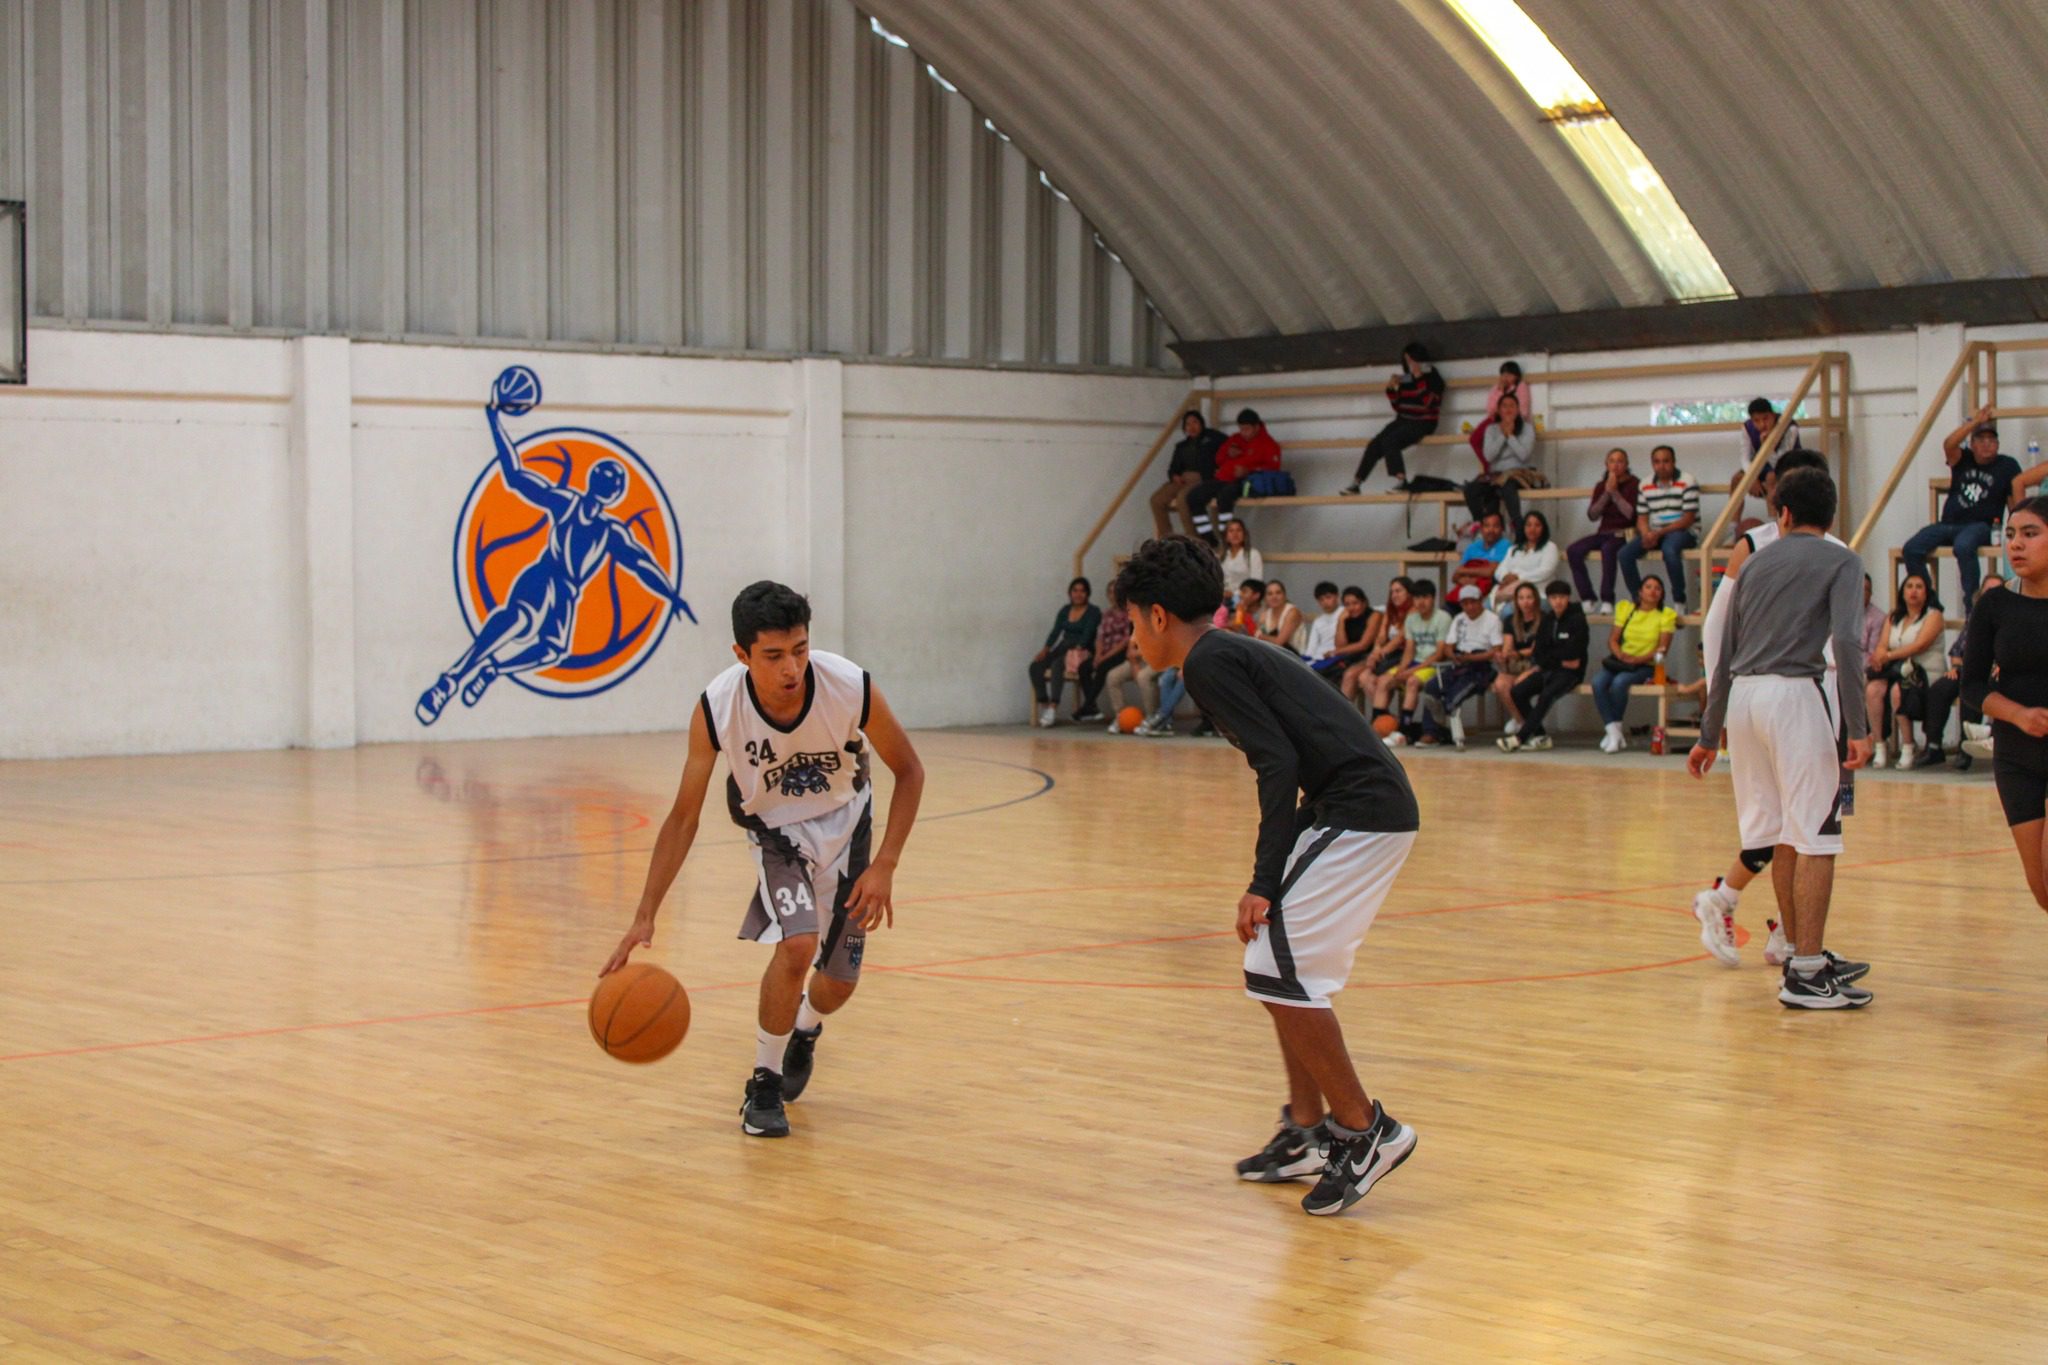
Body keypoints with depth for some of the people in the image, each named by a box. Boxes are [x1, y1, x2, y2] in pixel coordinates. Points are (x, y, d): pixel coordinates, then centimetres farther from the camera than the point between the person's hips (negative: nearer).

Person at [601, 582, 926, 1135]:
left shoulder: (852, 688, -31)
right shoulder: (716, 709, -30)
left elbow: (908, 771, -14)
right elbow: (684, 818, -18)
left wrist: (884, 867, -22)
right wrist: (644, 918, -23)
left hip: (844, 821, 1)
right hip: (775, 826, -1)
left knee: (838, 983, 6)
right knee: (797, 944, -26)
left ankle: (805, 1032, 44)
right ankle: (763, 1084, -4)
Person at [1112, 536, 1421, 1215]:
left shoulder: (1208, 663, -8)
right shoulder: (1233, 654, 21)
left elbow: (1279, 764, -17)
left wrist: (1264, 885, -16)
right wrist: (1271, 882, 22)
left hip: (1359, 814, -10)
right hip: (1380, 808, 10)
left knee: (1276, 970, -8)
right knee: (1280, 966, 16)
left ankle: (1366, 1128, -2)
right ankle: (1308, 1131, 20)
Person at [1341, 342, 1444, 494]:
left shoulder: (1432, 377, -5)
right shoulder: (1405, 379, 12)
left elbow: (1428, 402, -21)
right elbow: (1397, 407, 16)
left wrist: (1419, 378, -23)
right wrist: (1391, 389, 0)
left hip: (1423, 423, -7)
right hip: (1404, 420, 7)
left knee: (1389, 441, -30)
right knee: (1374, 445, -10)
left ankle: (1402, 482, -35)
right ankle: (1355, 483, -7)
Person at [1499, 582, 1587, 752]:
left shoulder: (1577, 620, -6)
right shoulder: (1548, 620, 12)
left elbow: (1571, 655, -15)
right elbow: (1540, 653, 9)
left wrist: (1548, 660, -6)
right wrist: (1561, 660, -5)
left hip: (1569, 673, -6)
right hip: (1548, 670, 6)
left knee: (1546, 695, -34)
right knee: (1518, 691, -16)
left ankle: (1520, 738, -29)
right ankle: (1540, 736, -9)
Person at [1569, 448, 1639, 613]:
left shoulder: (1633, 484, -1)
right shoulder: (1601, 486, 14)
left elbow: (1631, 513, -13)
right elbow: (1592, 514, 4)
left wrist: (1614, 492, -11)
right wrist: (1606, 493, -6)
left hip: (1624, 533, -6)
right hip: (1604, 532, 6)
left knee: (1608, 549, -38)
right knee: (1574, 550, -19)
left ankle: (1606, 601, -33)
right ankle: (1588, 599, -17)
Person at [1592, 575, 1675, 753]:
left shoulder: (1665, 615, 4)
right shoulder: (1626, 609, 14)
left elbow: (1662, 649, -5)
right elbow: (1612, 639, 9)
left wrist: (1638, 659, -18)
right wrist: (1620, 654, -12)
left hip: (1646, 666, -3)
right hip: (1620, 663, 3)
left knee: (1619, 682, -34)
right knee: (1598, 682, -28)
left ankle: (1616, 730, -19)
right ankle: (1614, 732, -29)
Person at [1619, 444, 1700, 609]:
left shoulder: (1686, 483, -7)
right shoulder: (1646, 485, 9)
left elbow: (1688, 519, -12)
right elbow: (1642, 518, 10)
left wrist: (1659, 533, -20)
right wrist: (1647, 534, -14)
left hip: (1683, 531, -5)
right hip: (1654, 533, 5)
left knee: (1669, 550, -39)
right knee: (1625, 553, -18)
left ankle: (1679, 601, -25)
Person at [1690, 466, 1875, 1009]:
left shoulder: (1756, 562, 19)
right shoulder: (1840, 561, 4)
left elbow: (1725, 657, 21)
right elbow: (1845, 642, -12)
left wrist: (1709, 736, 27)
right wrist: (1858, 729, -13)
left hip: (1742, 696, 6)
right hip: (1794, 694, -6)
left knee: (1784, 835, 16)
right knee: (1816, 838, -3)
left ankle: (1805, 957, 25)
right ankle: (1806, 975, -7)